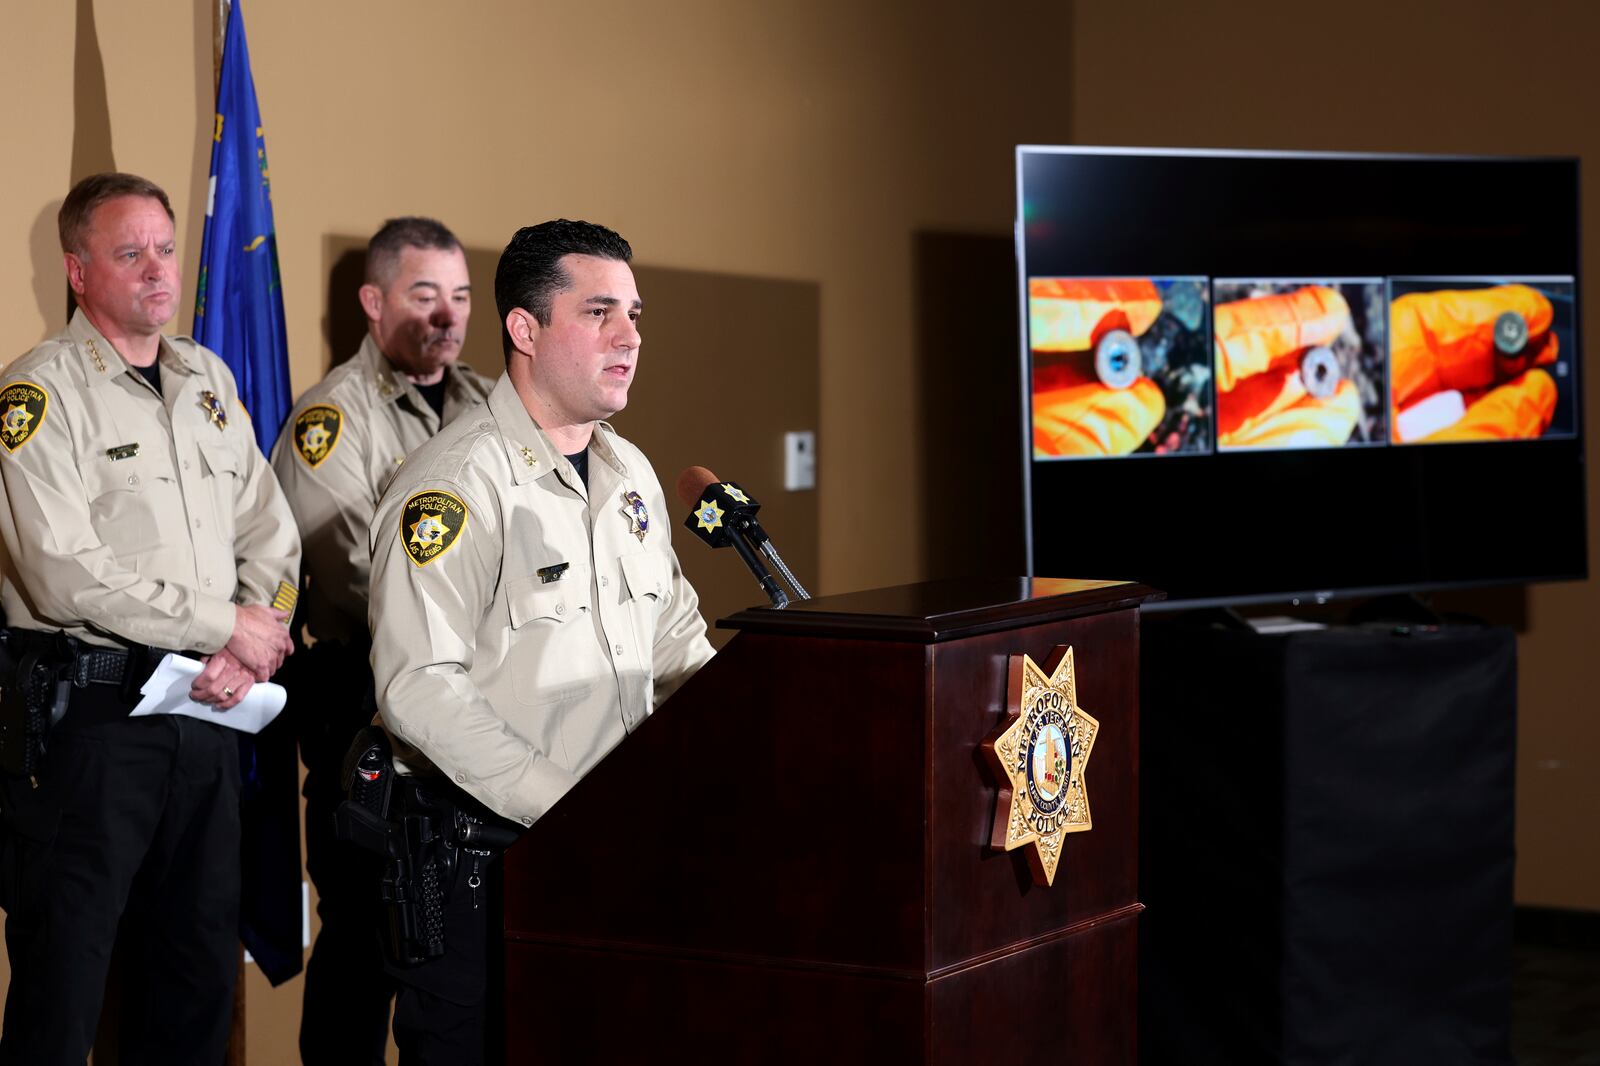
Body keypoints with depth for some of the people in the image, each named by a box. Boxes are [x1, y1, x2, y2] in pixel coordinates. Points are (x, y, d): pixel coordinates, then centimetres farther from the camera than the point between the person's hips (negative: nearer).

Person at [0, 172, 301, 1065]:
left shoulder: (208, 379, 13)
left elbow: (271, 532, 15)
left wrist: (254, 644, -5)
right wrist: (224, 625, -14)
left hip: (207, 706, 7)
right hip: (86, 709, -7)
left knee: (203, 957, 13)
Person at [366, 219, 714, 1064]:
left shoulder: (631, 474, 12)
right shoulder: (457, 482, -14)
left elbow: (676, 643, 22)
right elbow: (419, 685, -21)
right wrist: (562, 805, -24)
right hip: (482, 857, -7)